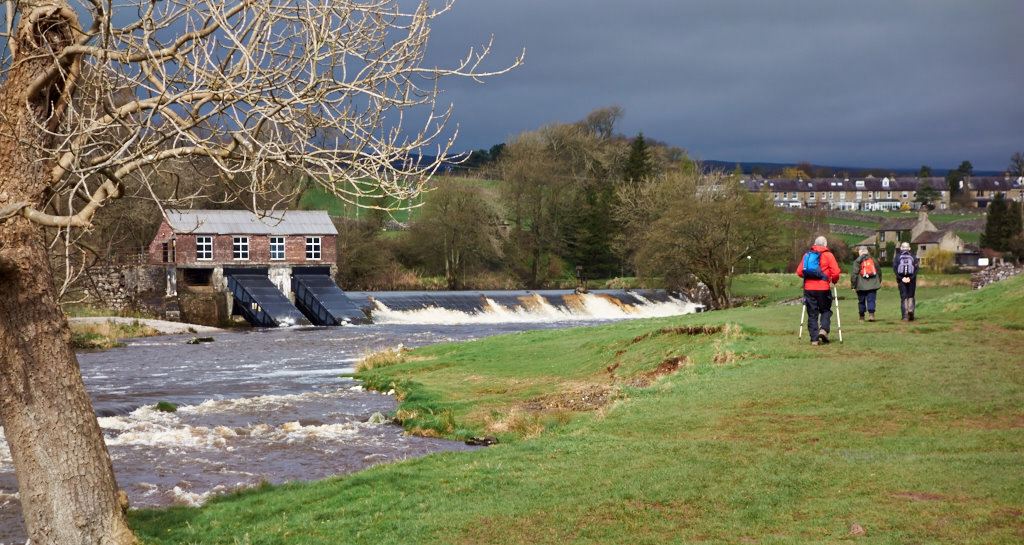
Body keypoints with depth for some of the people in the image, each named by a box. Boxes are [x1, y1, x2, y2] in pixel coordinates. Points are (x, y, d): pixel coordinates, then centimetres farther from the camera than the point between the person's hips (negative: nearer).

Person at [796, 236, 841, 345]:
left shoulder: (807, 255, 11)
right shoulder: (828, 255, 1)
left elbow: (799, 272, 7)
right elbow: (836, 272, -7)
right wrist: (834, 281, 12)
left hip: (809, 288, 3)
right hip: (823, 288, -3)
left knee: (812, 314, 7)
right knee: (825, 311, 13)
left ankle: (814, 339, 3)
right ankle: (824, 330, -10)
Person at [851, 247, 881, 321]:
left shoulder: (857, 261, -4)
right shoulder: (873, 259, 8)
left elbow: (854, 274, -9)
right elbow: (879, 272, 16)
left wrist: (853, 285, -3)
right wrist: (879, 281, 28)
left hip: (861, 286, -2)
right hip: (873, 285, 2)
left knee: (861, 301, 8)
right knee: (871, 300, 1)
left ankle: (862, 317, 13)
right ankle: (871, 314, -16)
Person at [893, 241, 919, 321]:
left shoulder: (897, 256, 6)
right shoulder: (913, 256, 8)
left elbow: (894, 268, -6)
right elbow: (916, 267, -4)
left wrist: (901, 278, -9)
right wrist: (910, 278, -9)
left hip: (901, 279, 0)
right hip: (911, 279, 1)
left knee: (903, 297, 2)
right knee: (911, 296, 12)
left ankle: (905, 316, -6)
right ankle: (910, 311, -14)